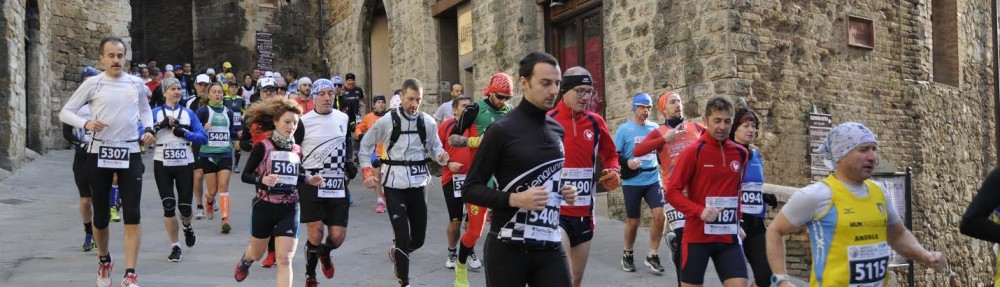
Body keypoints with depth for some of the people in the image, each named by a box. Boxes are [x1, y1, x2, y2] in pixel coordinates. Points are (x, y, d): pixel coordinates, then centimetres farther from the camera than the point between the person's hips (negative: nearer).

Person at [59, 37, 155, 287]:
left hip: (130, 154, 1)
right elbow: (65, 112, 1)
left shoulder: (136, 84, 6)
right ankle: (104, 260, 35)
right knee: (101, 215, 8)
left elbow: (145, 110, 23)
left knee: (132, 215, -8)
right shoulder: (93, 83, -1)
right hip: (100, 154, -1)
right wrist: (86, 123, -17)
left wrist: (149, 129, 4)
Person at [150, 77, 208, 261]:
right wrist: (161, 125, -19)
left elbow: (203, 137, 0)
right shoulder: (155, 112, 4)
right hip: (162, 164, -1)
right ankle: (175, 247, 9)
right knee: (168, 205, -5)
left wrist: (183, 132, -13)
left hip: (185, 164, 1)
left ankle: (187, 227, 38)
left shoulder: (188, 113, 8)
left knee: (185, 206, 2)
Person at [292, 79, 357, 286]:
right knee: (316, 230, -10)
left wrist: (349, 164, 13)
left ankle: (325, 252, 37)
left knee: (338, 237, 0)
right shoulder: (304, 122, -5)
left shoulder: (343, 118, 8)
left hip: (338, 184, 4)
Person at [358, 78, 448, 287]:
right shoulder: (387, 121, -5)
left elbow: (434, 146, 11)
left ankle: (397, 254, 43)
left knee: (418, 238, 9)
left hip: (418, 184, 3)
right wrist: (367, 172, -2)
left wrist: (441, 156, -12)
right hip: (394, 185, -3)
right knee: (403, 237, -9)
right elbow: (366, 145, 7)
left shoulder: (428, 122, 0)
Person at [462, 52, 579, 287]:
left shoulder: (557, 130, 11)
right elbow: (470, 189, -8)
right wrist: (515, 199, -20)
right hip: (508, 248, -5)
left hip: (550, 247, 5)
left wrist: (562, 191, 5)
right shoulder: (502, 130, -9)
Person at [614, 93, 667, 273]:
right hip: (632, 182, -3)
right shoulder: (624, 129, -3)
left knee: (660, 215, -12)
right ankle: (628, 255, 28)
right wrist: (627, 163, -21)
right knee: (633, 221, 5)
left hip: (653, 180, 3)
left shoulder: (655, 128, 7)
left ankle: (652, 256, 1)